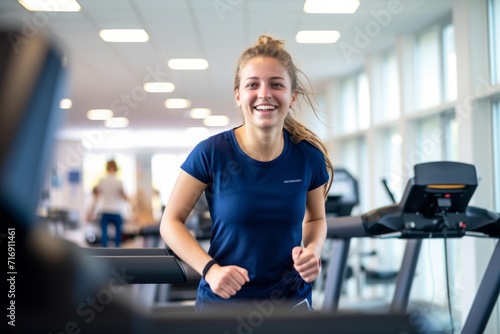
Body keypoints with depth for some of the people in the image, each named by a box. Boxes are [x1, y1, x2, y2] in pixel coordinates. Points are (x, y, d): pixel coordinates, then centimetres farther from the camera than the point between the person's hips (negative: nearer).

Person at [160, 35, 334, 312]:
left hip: (292, 300, 2)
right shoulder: (211, 152, -13)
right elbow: (171, 222, -6)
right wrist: (209, 268, -19)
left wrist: (312, 249, -10)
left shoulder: (309, 156, -7)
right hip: (222, 301, -2)